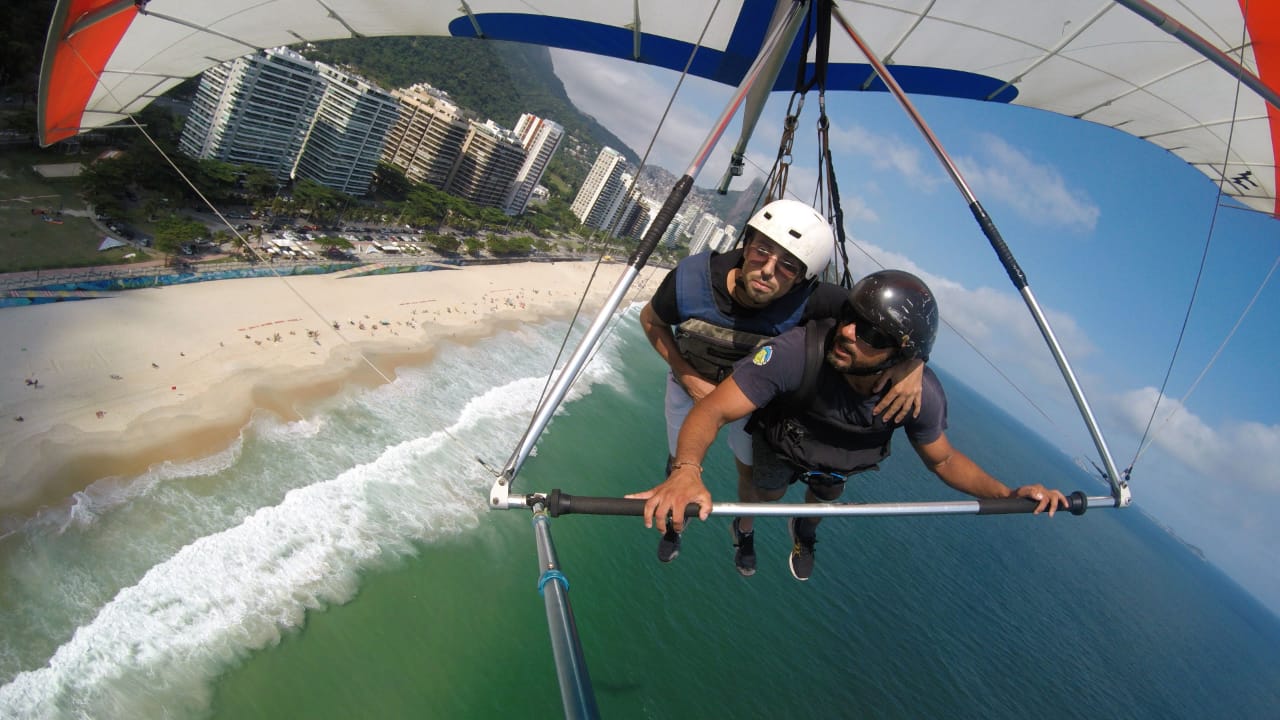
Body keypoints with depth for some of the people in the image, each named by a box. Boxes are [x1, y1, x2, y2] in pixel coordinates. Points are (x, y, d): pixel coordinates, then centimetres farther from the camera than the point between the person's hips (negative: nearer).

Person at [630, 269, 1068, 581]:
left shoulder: (921, 394, -36)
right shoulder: (798, 353, -49)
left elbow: (943, 459, -15)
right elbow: (714, 409, -50)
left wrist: (1007, 493, -29)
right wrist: (686, 469, -69)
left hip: (840, 464, 3)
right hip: (781, 445, -3)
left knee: (824, 499, 32)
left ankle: (804, 532, 69)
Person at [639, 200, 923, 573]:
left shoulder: (807, 300, -39)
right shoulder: (691, 279, -38)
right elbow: (651, 320, -16)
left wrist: (912, 360, -49)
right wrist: (687, 376, -24)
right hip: (689, 383, 0)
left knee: (751, 469, 21)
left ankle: (744, 528, 56)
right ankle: (674, 523, 56)